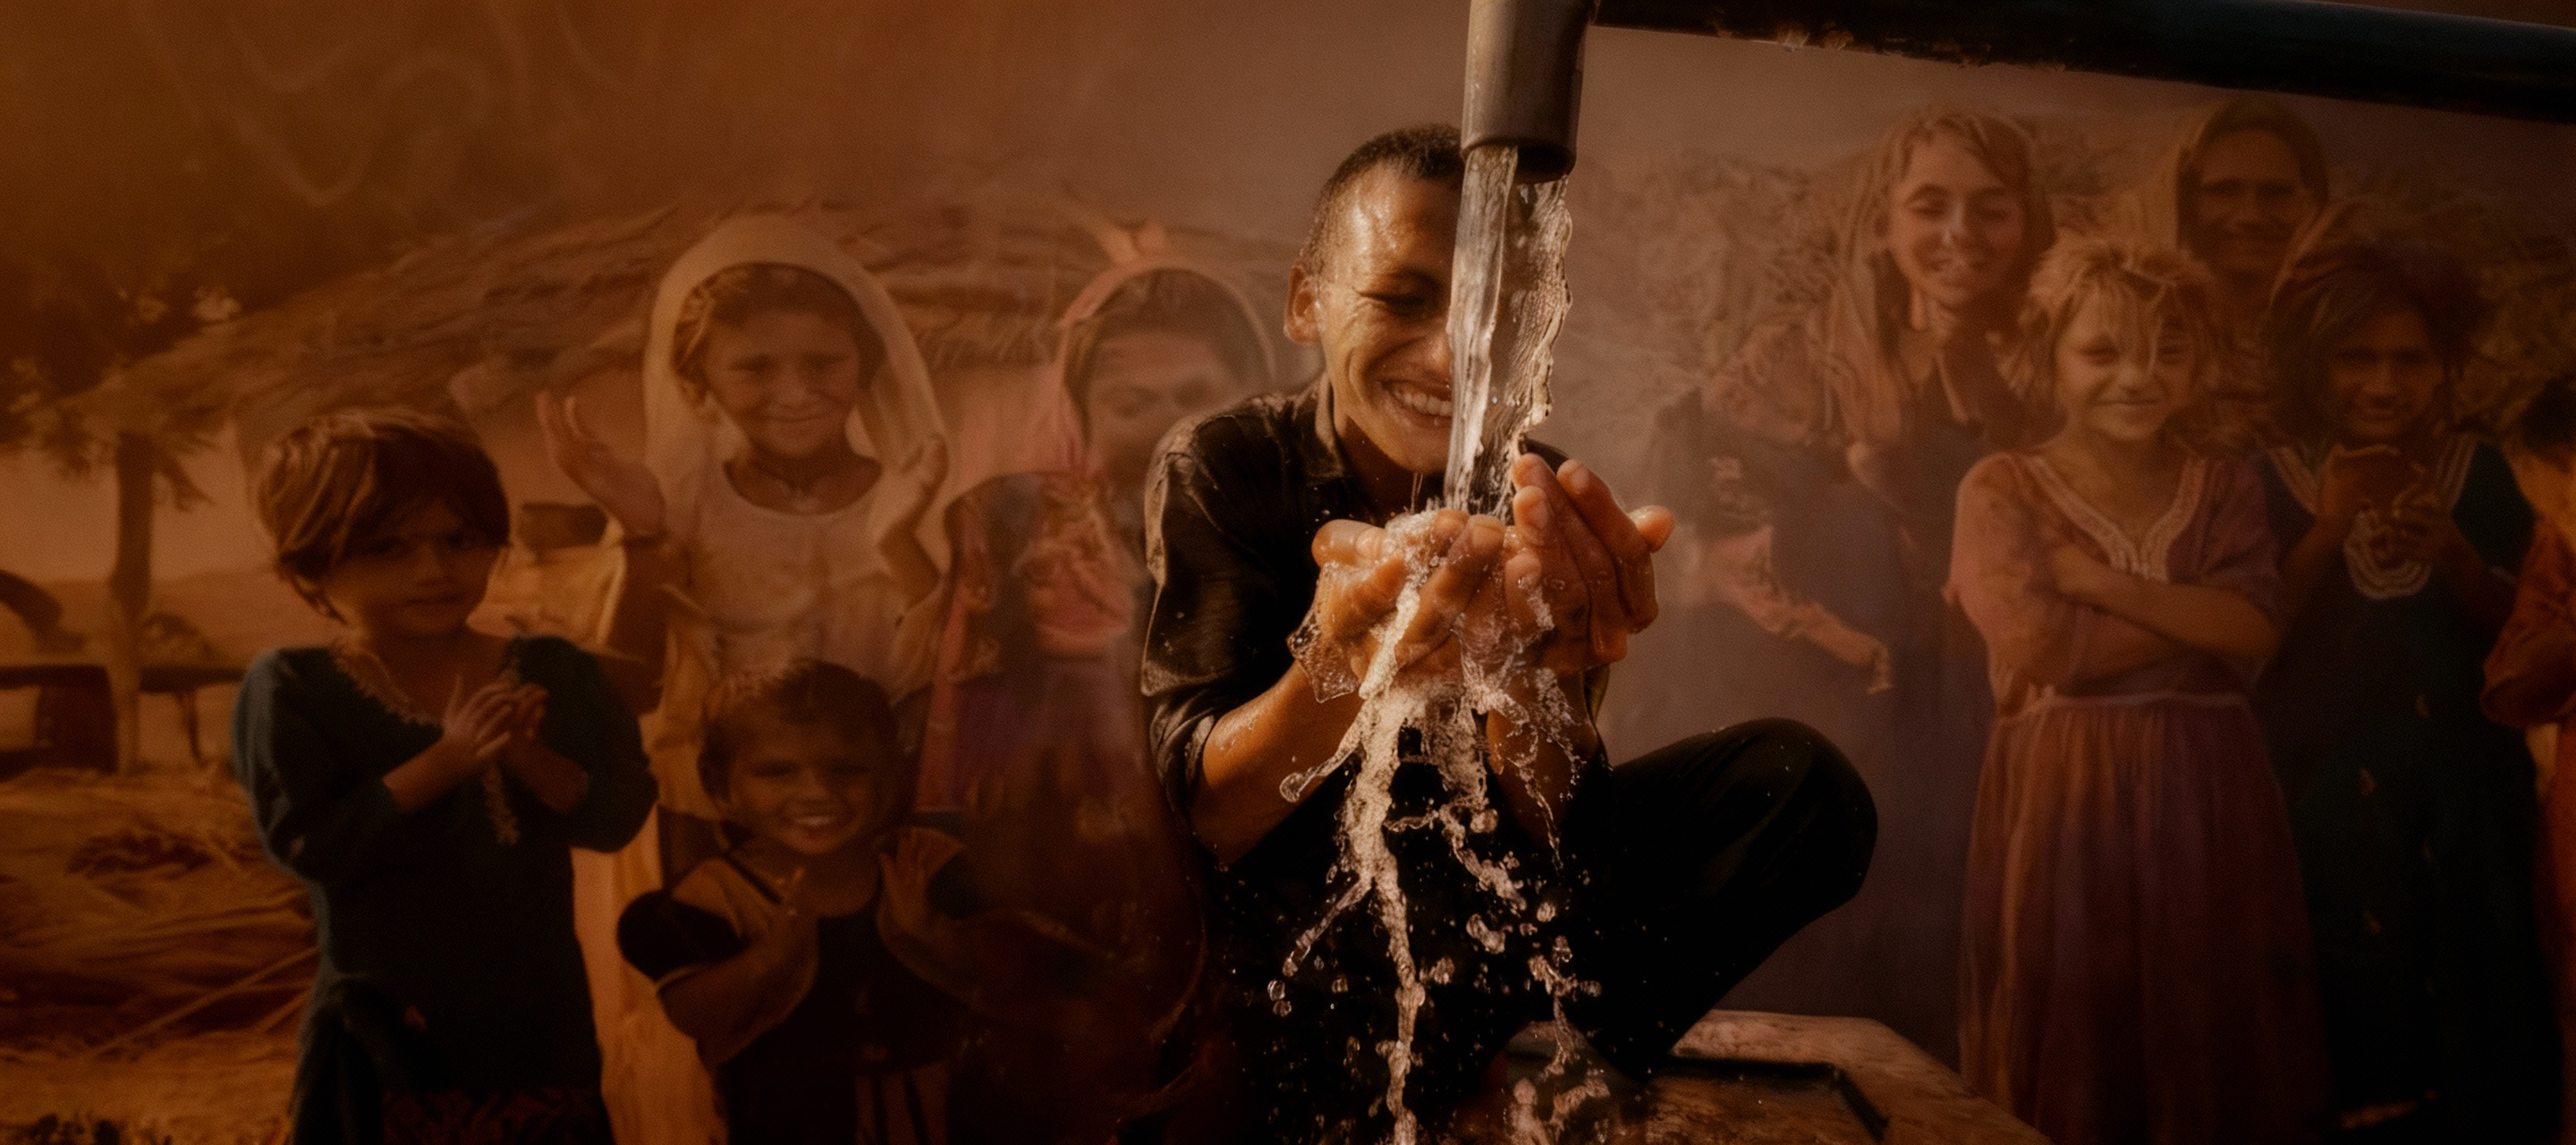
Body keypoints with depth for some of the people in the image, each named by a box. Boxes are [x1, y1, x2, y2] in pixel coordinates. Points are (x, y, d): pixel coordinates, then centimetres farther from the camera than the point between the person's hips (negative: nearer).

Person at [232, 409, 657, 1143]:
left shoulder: (555, 673, -3)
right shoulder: (294, 690, -11)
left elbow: (619, 817, -5)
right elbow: (307, 843, -21)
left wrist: (532, 760, -23)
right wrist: (445, 760, -27)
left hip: (541, 1017, 3)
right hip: (389, 1032, -3)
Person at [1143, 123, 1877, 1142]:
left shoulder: (1532, 494, -4)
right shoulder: (1219, 469, -12)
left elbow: (1547, 828, -14)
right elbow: (1200, 813, -21)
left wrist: (1533, 670, -38)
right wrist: (1341, 664, -43)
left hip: (1485, 889, 4)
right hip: (1284, 917, -4)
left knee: (1803, 791, -11)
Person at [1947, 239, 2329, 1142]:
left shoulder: (2226, 487, 11)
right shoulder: (2002, 488, -1)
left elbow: (2256, 628, -5)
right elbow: (2040, 644, -14)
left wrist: (2099, 581, -13)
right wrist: (2199, 615, -7)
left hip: (2207, 798, 4)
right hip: (2062, 800, -3)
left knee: (2214, 1043, 8)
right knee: (2070, 1057, 3)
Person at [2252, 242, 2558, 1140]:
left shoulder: (2478, 474, 4)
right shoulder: (2275, 481, -4)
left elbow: (2515, 631, 4)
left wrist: (2449, 550, -13)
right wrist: (2332, 526, -18)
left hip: (2464, 777, 3)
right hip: (2330, 784, -2)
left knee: (2473, 1000, 5)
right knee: (2354, 1003, -2)